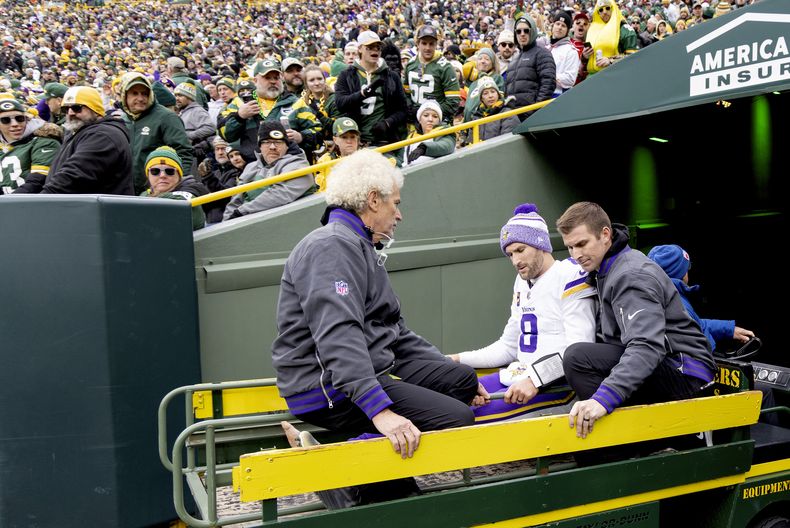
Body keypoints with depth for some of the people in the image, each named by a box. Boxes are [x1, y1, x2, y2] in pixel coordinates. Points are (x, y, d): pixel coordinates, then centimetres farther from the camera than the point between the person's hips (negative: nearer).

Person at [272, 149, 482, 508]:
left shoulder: (359, 247, 21)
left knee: (463, 379, 12)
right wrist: (380, 410, -37)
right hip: (331, 389, -11)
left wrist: (449, 368, 20)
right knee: (457, 420, -19)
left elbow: (392, 329, 24)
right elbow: (338, 336, -29)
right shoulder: (333, 246, -14)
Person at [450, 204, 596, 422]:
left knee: (472, 414, -25)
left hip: (555, 382, -9)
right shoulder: (522, 283, 19)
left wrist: (535, 379, -25)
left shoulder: (570, 277, -9)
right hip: (520, 375, 9)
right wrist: (458, 360, 11)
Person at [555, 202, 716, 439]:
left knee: (578, 357, -26)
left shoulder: (632, 277, -18)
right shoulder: (606, 269, 13)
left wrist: (603, 398, -46)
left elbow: (647, 347, -32)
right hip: (659, 368, 11)